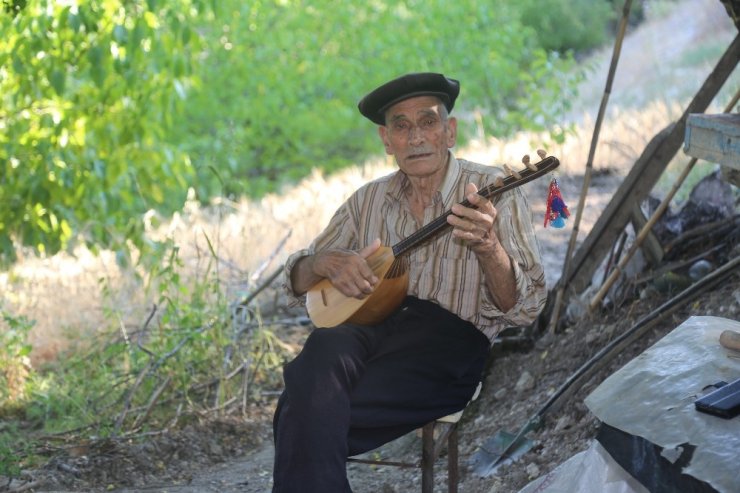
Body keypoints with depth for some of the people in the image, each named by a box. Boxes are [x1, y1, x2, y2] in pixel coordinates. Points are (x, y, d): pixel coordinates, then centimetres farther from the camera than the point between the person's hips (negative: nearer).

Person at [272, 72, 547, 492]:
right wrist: (325, 264, -2)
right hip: (368, 325, 5)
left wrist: (488, 247, -25)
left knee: (304, 417, -30)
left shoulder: (492, 190, 3)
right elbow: (298, 281, 22)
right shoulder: (369, 200, 17)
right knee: (324, 349, -34)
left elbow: (525, 308, -6)